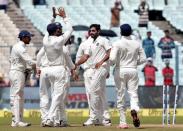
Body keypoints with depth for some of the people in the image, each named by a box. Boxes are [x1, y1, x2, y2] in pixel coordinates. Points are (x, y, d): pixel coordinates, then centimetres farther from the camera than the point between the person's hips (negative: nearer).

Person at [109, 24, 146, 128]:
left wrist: (113, 63, 4)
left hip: (120, 70, -2)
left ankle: (123, 122, 7)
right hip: (133, 71, 2)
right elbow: (143, 59, 3)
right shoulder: (137, 44, 2)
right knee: (133, 93, 1)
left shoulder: (117, 44, -8)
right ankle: (134, 109, -33)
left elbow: (112, 59, -17)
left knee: (121, 96, 6)